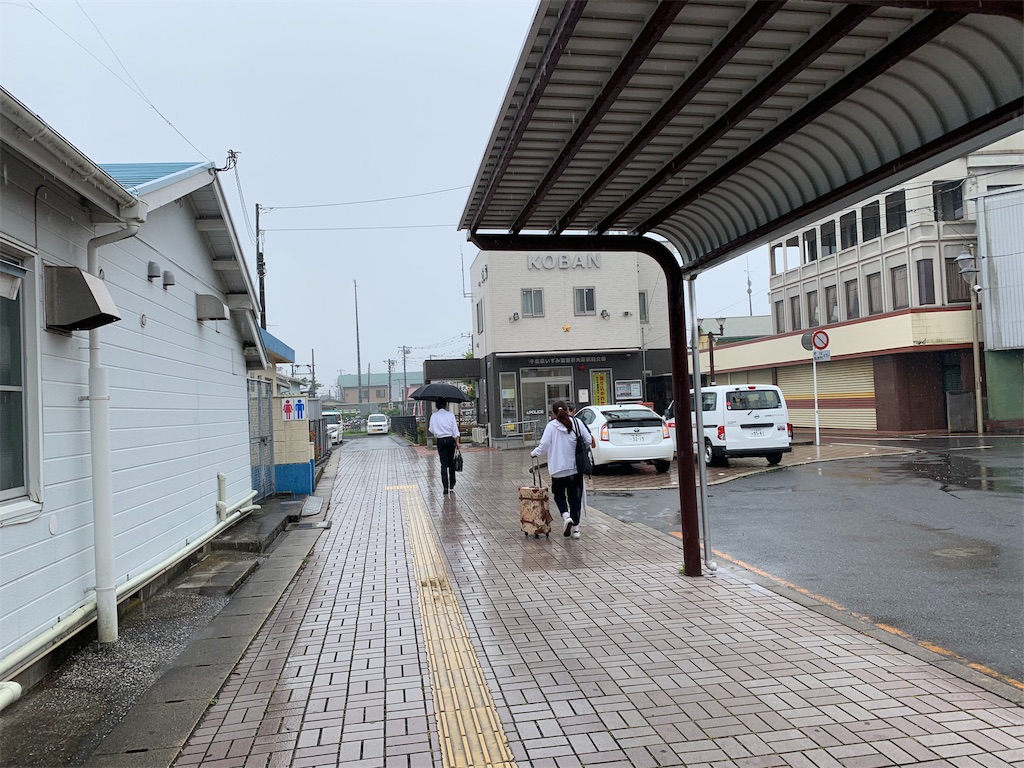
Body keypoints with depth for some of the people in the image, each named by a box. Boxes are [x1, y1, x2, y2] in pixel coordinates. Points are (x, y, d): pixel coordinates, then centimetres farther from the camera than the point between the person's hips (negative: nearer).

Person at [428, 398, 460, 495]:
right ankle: (452, 484, 22)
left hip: (440, 441, 0)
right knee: (451, 463, 14)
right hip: (450, 440, 0)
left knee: (444, 464, 1)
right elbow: (455, 430, -5)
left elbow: (431, 430, 2)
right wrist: (457, 442, -3)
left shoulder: (434, 416, 0)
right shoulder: (450, 414, -2)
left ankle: (445, 487, -6)